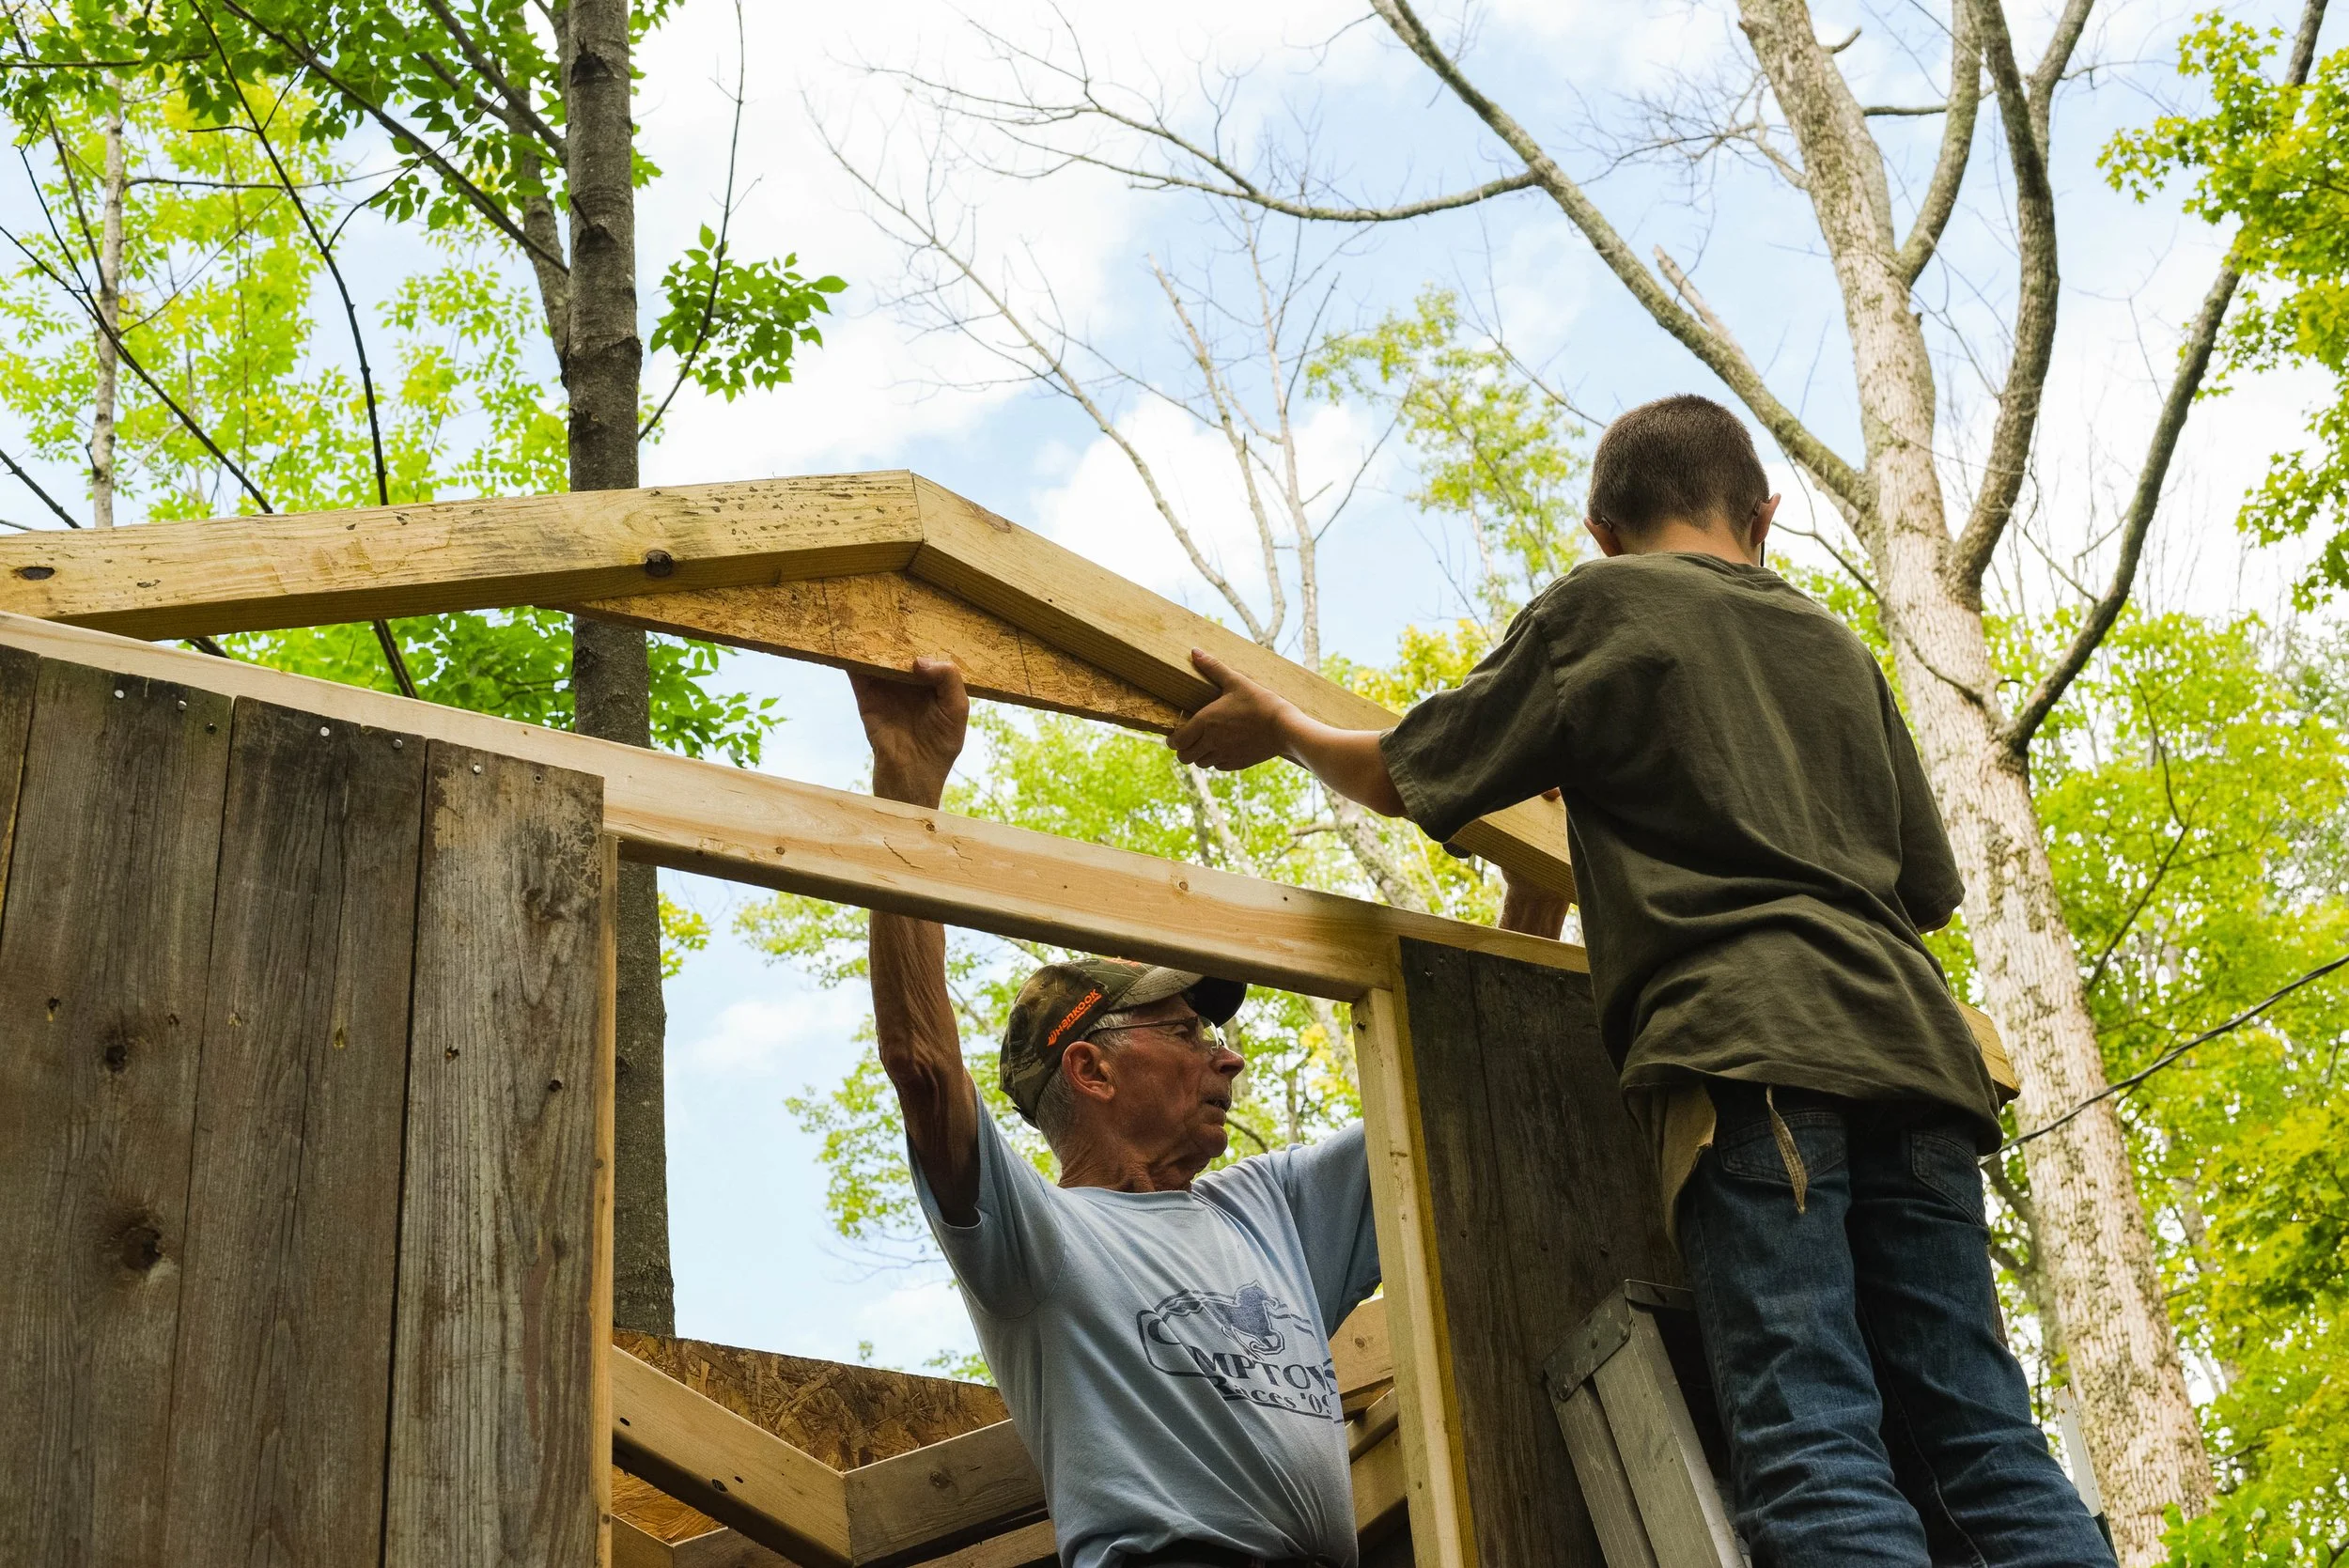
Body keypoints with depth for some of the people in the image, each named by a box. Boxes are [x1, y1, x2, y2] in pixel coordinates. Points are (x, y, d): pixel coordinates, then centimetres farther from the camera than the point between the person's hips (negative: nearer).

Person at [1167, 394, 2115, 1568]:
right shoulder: (1839, 650, 28)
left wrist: (1280, 728, 35)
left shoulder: (1603, 603, 12)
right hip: (1910, 1048, 6)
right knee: (1980, 1440, 0)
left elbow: (1404, 779, 16)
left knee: (1810, 1450, -16)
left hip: (1748, 1045, -5)